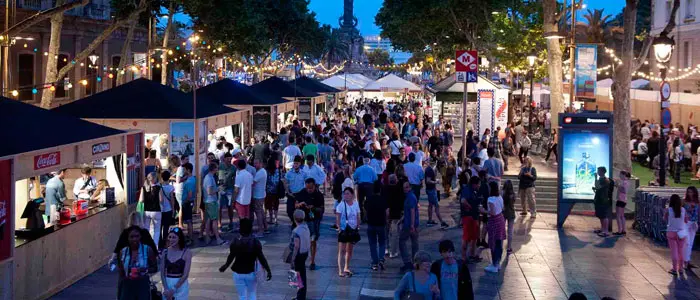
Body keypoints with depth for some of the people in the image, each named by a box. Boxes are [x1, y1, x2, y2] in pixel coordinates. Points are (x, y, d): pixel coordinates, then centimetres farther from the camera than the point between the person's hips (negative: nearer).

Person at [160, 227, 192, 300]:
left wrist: (174, 289, -13)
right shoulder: (165, 252, 4)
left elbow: (185, 274, -10)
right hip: (167, 284, 3)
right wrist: (166, 289, -10)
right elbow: (162, 273, 3)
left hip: (181, 285, -3)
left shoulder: (186, 252, -6)